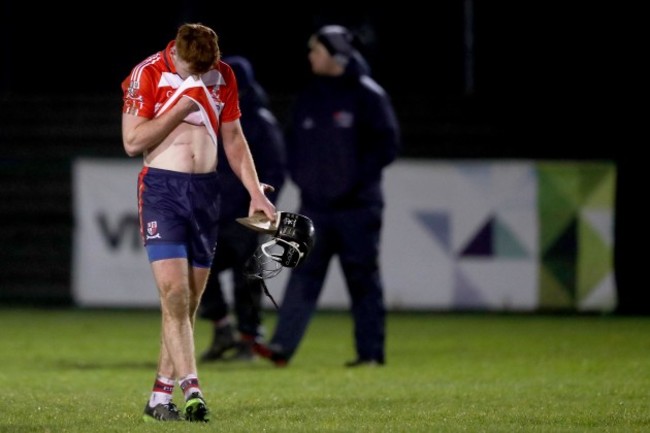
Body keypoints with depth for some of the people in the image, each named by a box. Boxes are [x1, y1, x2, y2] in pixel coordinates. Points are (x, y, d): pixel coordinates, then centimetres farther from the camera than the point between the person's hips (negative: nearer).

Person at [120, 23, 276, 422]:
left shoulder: (223, 77, 9)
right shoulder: (148, 74, -7)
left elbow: (234, 139, 18)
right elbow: (133, 142, -12)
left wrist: (256, 193, 12)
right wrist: (184, 103, -15)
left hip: (206, 190, 5)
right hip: (162, 186, -5)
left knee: (191, 299, 3)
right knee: (174, 292, -16)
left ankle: (160, 398, 7)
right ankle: (191, 389, -22)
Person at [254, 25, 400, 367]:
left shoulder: (367, 96, -5)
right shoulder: (308, 99, 11)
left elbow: (387, 145, -8)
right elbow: (293, 142, 20)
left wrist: (358, 179, -12)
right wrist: (300, 177, 5)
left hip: (356, 207, -5)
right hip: (315, 207, 5)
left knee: (363, 278, 1)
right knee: (303, 275, -1)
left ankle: (371, 351, 6)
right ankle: (282, 346, -5)